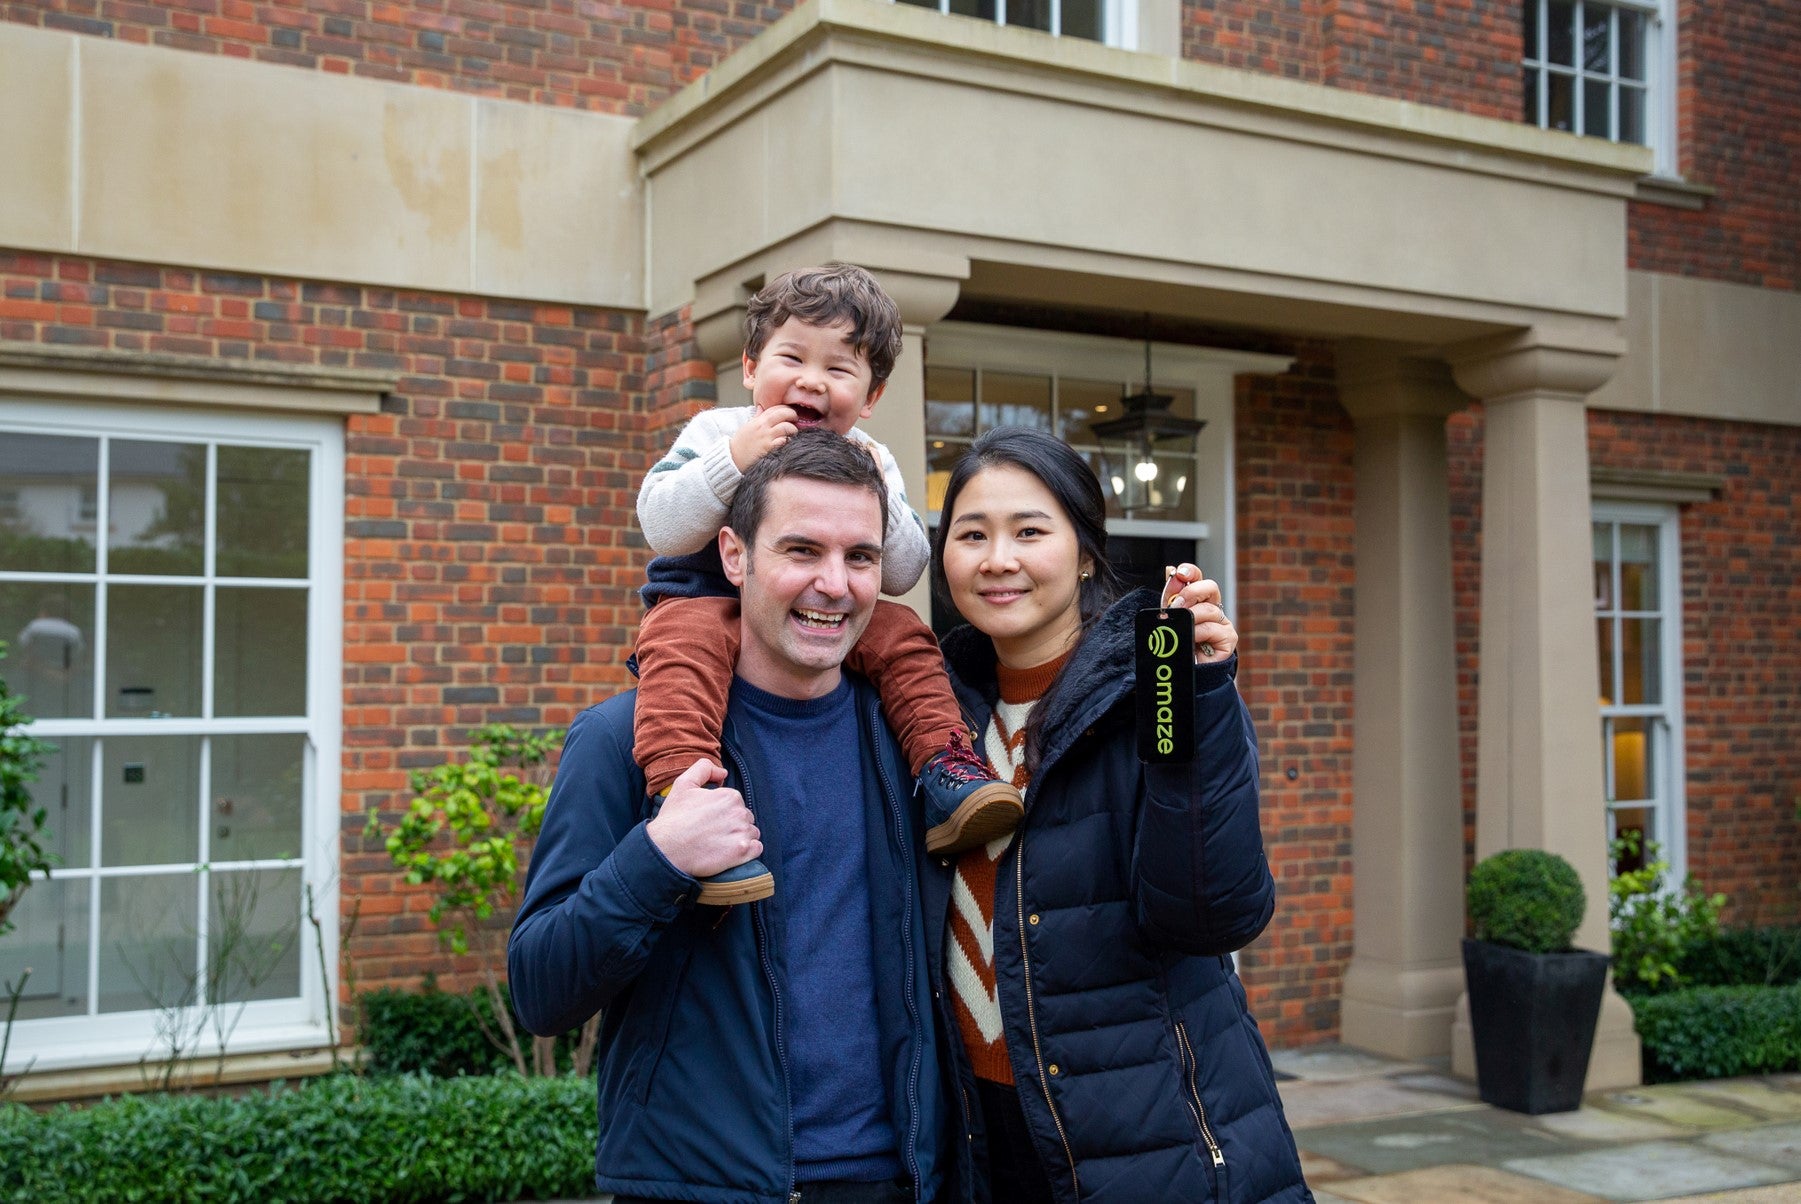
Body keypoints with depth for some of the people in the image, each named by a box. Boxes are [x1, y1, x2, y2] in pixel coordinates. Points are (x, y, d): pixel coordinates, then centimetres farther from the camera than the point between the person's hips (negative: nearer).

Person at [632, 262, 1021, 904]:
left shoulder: (871, 463, 3)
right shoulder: (716, 432, -5)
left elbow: (900, 576, -2)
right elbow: (662, 528, -17)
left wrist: (878, 497, -20)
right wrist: (734, 460, -28)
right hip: (710, 600, -3)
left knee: (903, 634, -18)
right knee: (681, 635, -35)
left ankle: (944, 769, -14)